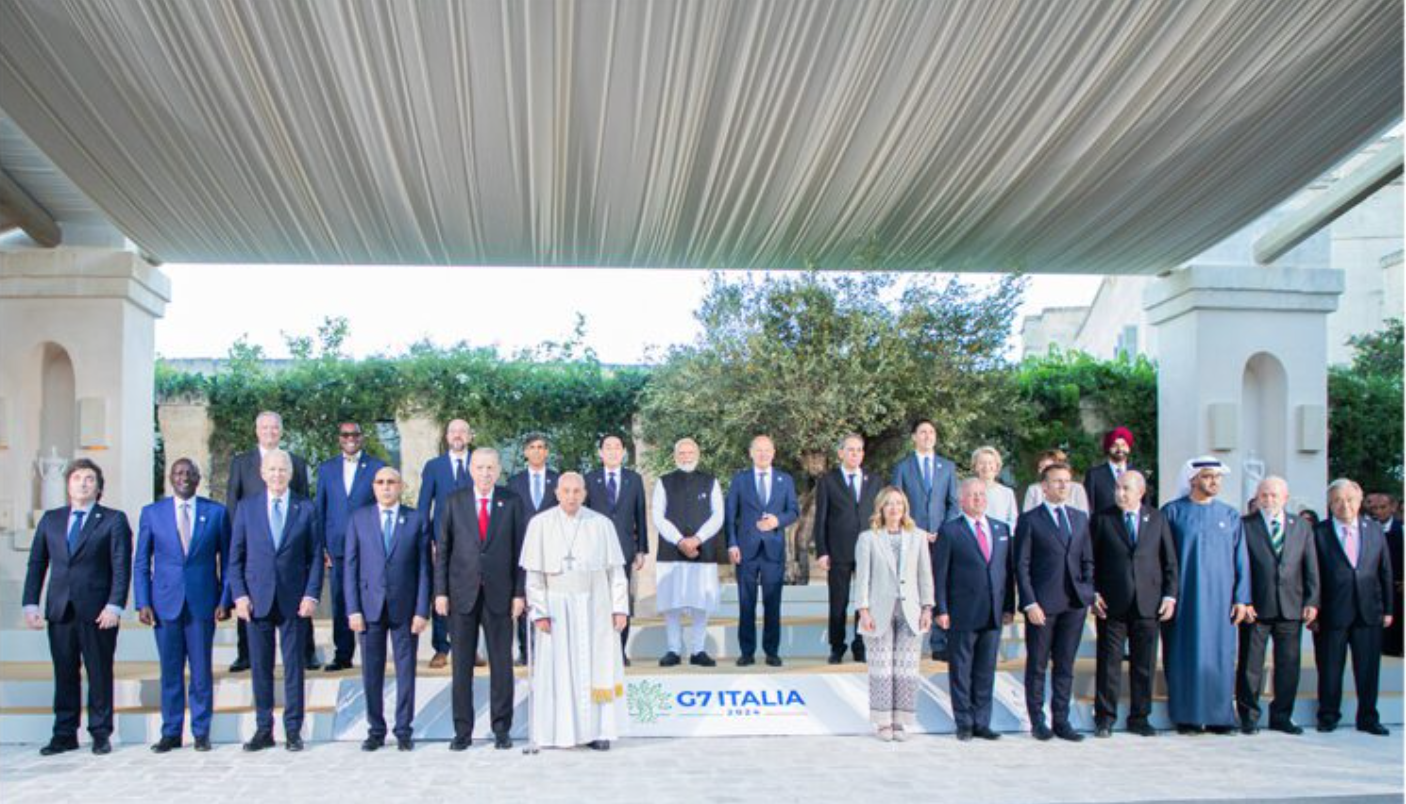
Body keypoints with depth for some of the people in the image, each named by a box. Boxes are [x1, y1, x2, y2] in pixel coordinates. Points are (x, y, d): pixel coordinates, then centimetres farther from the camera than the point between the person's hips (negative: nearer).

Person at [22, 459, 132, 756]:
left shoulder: (114, 520, 2)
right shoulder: (50, 520, 14)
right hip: (59, 609, 3)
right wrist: (30, 604, 2)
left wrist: (114, 606, -14)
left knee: (100, 674, 2)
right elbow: (36, 564, 13)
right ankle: (64, 734, 16)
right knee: (64, 674, 8)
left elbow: (122, 567, -4)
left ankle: (101, 734, 11)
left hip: (97, 611, -3)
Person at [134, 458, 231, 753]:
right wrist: (142, 603, -2)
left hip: (202, 603, -1)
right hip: (165, 603, 1)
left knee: (201, 670, 3)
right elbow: (141, 563, 7)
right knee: (170, 671, 5)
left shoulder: (216, 512, 5)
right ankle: (171, 732, 14)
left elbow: (227, 560, 6)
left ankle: (201, 732, 12)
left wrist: (225, 600, -2)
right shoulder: (152, 513, 6)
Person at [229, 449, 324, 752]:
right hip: (257, 599, 1)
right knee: (260, 667, 5)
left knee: (293, 666, 3)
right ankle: (263, 730, 14)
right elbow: (236, 557, 7)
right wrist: (239, 595, -3)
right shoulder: (246, 508, 6)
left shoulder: (306, 509, 4)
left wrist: (311, 595, -5)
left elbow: (315, 556, 4)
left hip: (294, 600, -1)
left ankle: (293, 730, 10)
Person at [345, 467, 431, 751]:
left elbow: (424, 568, 2)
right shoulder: (359, 518, 6)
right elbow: (350, 566, 4)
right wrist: (353, 609, -4)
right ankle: (376, 730, 16)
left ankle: (404, 730, 14)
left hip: (404, 607, -1)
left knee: (406, 671, 4)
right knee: (372, 672, 5)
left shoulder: (416, 520, 3)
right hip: (370, 606, 1)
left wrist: (422, 610, -5)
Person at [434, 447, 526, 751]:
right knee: (461, 665, 4)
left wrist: (520, 592, -4)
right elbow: (443, 550, 5)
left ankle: (501, 729, 13)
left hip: (499, 595, 0)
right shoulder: (455, 502, 5)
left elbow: (520, 550, 3)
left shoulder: (512, 502, 4)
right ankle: (462, 730, 12)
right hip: (462, 594, 0)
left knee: (501, 664, 4)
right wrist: (440, 591, -2)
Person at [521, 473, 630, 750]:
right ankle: (561, 731, 9)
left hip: (595, 606, 1)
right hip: (556, 606, -1)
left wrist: (620, 608, -3)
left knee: (597, 668, 3)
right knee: (558, 669, 2)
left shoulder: (602, 524, -1)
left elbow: (615, 570, 2)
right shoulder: (540, 524, -3)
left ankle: (599, 730, 10)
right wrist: (539, 612, -9)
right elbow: (534, 573, -3)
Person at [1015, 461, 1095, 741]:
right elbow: (1021, 566, -4)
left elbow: (1087, 561, 16)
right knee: (1037, 666, 4)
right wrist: (1030, 603, -11)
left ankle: (1061, 720, 17)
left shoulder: (1080, 518, 13)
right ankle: (1038, 721, 13)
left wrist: (1089, 593, 4)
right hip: (1042, 604, -4)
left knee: (1065, 665, 9)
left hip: (1074, 603, 4)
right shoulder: (1029, 520, -1)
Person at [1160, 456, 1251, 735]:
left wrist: (1241, 599, 1)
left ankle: (1219, 716, 12)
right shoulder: (1172, 512, 1)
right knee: (1186, 656, 0)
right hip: (1184, 598, -2)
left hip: (1219, 598, 2)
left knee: (1219, 656, 3)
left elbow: (1240, 560, 8)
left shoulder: (1230, 516, 9)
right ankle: (1187, 717, 7)